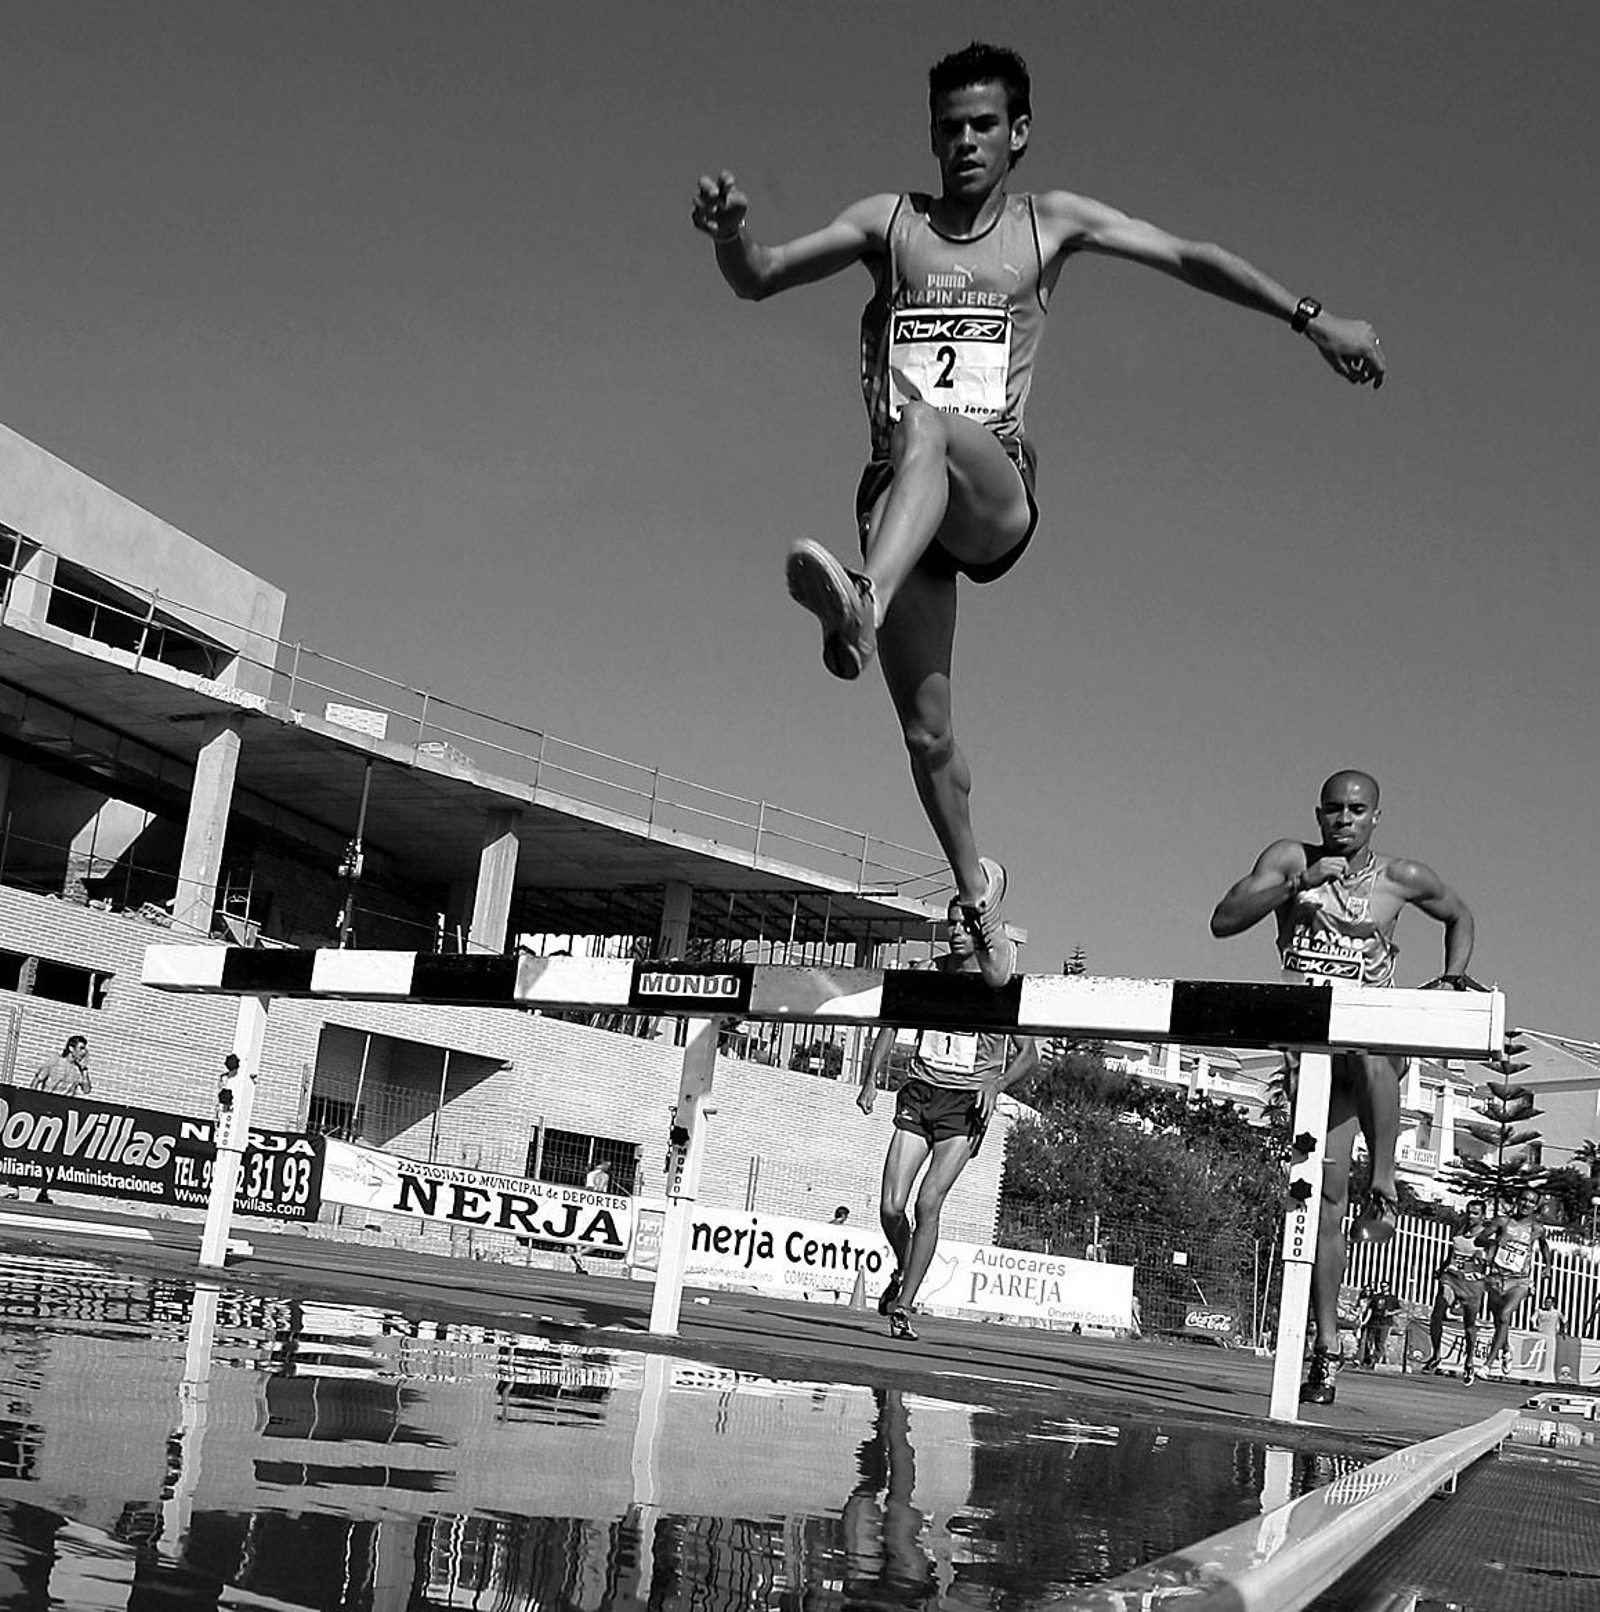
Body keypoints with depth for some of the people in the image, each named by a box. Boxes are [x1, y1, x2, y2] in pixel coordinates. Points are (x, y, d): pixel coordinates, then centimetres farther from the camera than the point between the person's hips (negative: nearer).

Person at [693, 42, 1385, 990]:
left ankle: (862, 607, -60)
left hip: (998, 495, -2)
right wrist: (729, 232, -14)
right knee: (927, 735, -3)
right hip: (898, 500, 2)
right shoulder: (888, 222, 15)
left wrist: (1314, 321, 10)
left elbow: (1190, 259, 15)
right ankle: (977, 891, 21)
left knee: (925, 424, -38)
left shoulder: (1053, 224, 14)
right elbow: (756, 280, 10)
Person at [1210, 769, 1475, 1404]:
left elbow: (1459, 915, 26)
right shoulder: (1290, 859, 3)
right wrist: (1296, 886, -18)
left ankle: (1386, 1191, -26)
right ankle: (1327, 1342, 0)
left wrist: (1452, 977, 9)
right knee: (1326, 1196, -5)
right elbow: (1223, 922, -8)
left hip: (1380, 1038, 0)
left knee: (1367, 1057, -40)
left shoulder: (1404, 879, 6)